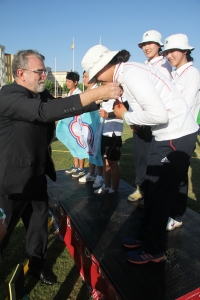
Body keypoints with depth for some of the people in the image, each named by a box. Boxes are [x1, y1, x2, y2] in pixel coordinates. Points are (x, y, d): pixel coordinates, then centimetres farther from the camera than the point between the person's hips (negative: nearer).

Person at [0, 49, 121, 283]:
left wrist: (100, 99, -2)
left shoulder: (41, 95, 5)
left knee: (39, 223, 20)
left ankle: (36, 265, 43)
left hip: (36, 175, 8)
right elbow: (46, 112, -37)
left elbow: (62, 106, 12)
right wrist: (95, 93, -39)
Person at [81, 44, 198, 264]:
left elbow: (159, 114, -27)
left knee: (160, 194, 3)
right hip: (166, 135, 9)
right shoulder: (126, 74, 7)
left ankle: (154, 250, 24)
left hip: (176, 136, -9)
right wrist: (122, 113, 0)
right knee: (151, 188, 18)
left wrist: (126, 116, -14)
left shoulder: (131, 74, -20)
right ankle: (145, 236, 37)